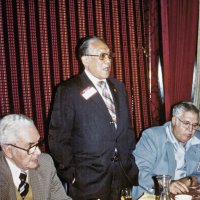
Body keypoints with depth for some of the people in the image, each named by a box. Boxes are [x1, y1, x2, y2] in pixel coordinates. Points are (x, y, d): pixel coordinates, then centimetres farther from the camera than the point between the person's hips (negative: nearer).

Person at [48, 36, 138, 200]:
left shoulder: (118, 87, 10)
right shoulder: (69, 90, -8)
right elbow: (59, 138, -9)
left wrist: (131, 161, 10)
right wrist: (71, 174, -9)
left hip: (124, 174, 5)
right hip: (89, 178, -4)